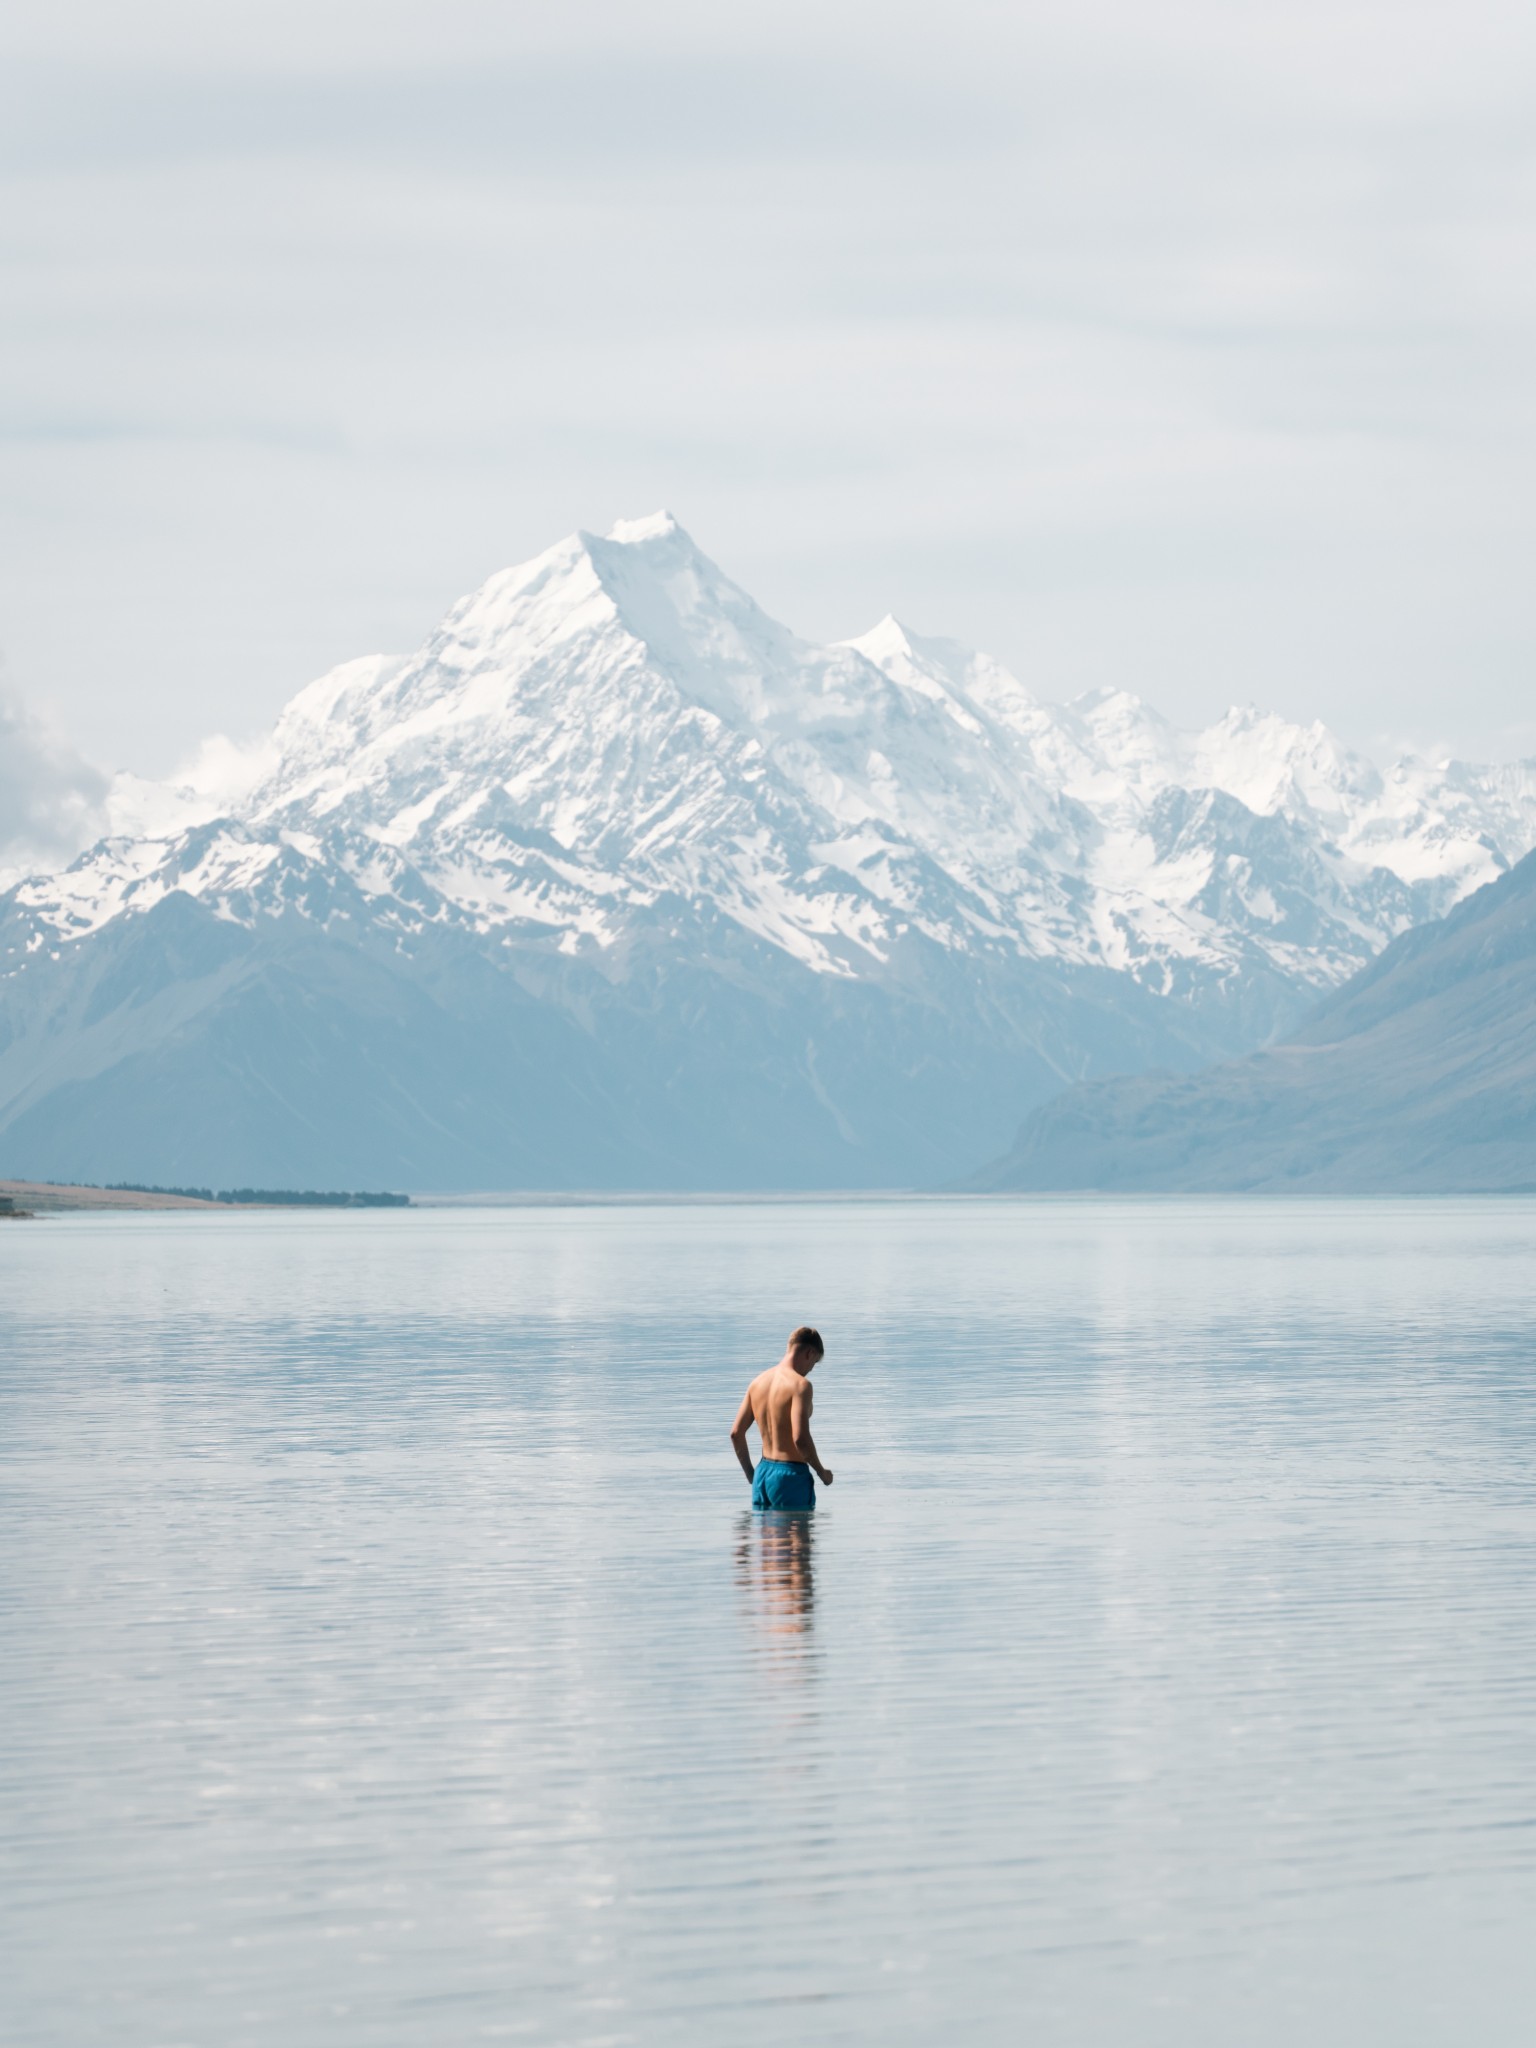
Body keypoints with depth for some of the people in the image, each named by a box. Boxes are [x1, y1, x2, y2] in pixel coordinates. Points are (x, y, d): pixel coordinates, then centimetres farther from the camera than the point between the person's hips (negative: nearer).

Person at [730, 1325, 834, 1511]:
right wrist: (822, 1472, -8)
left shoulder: (759, 1381, 9)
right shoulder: (800, 1384, -14)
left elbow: (736, 1433, 9)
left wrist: (750, 1473, 20)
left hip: (763, 1473, 7)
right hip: (791, 1475, -7)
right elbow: (800, 1438, -23)